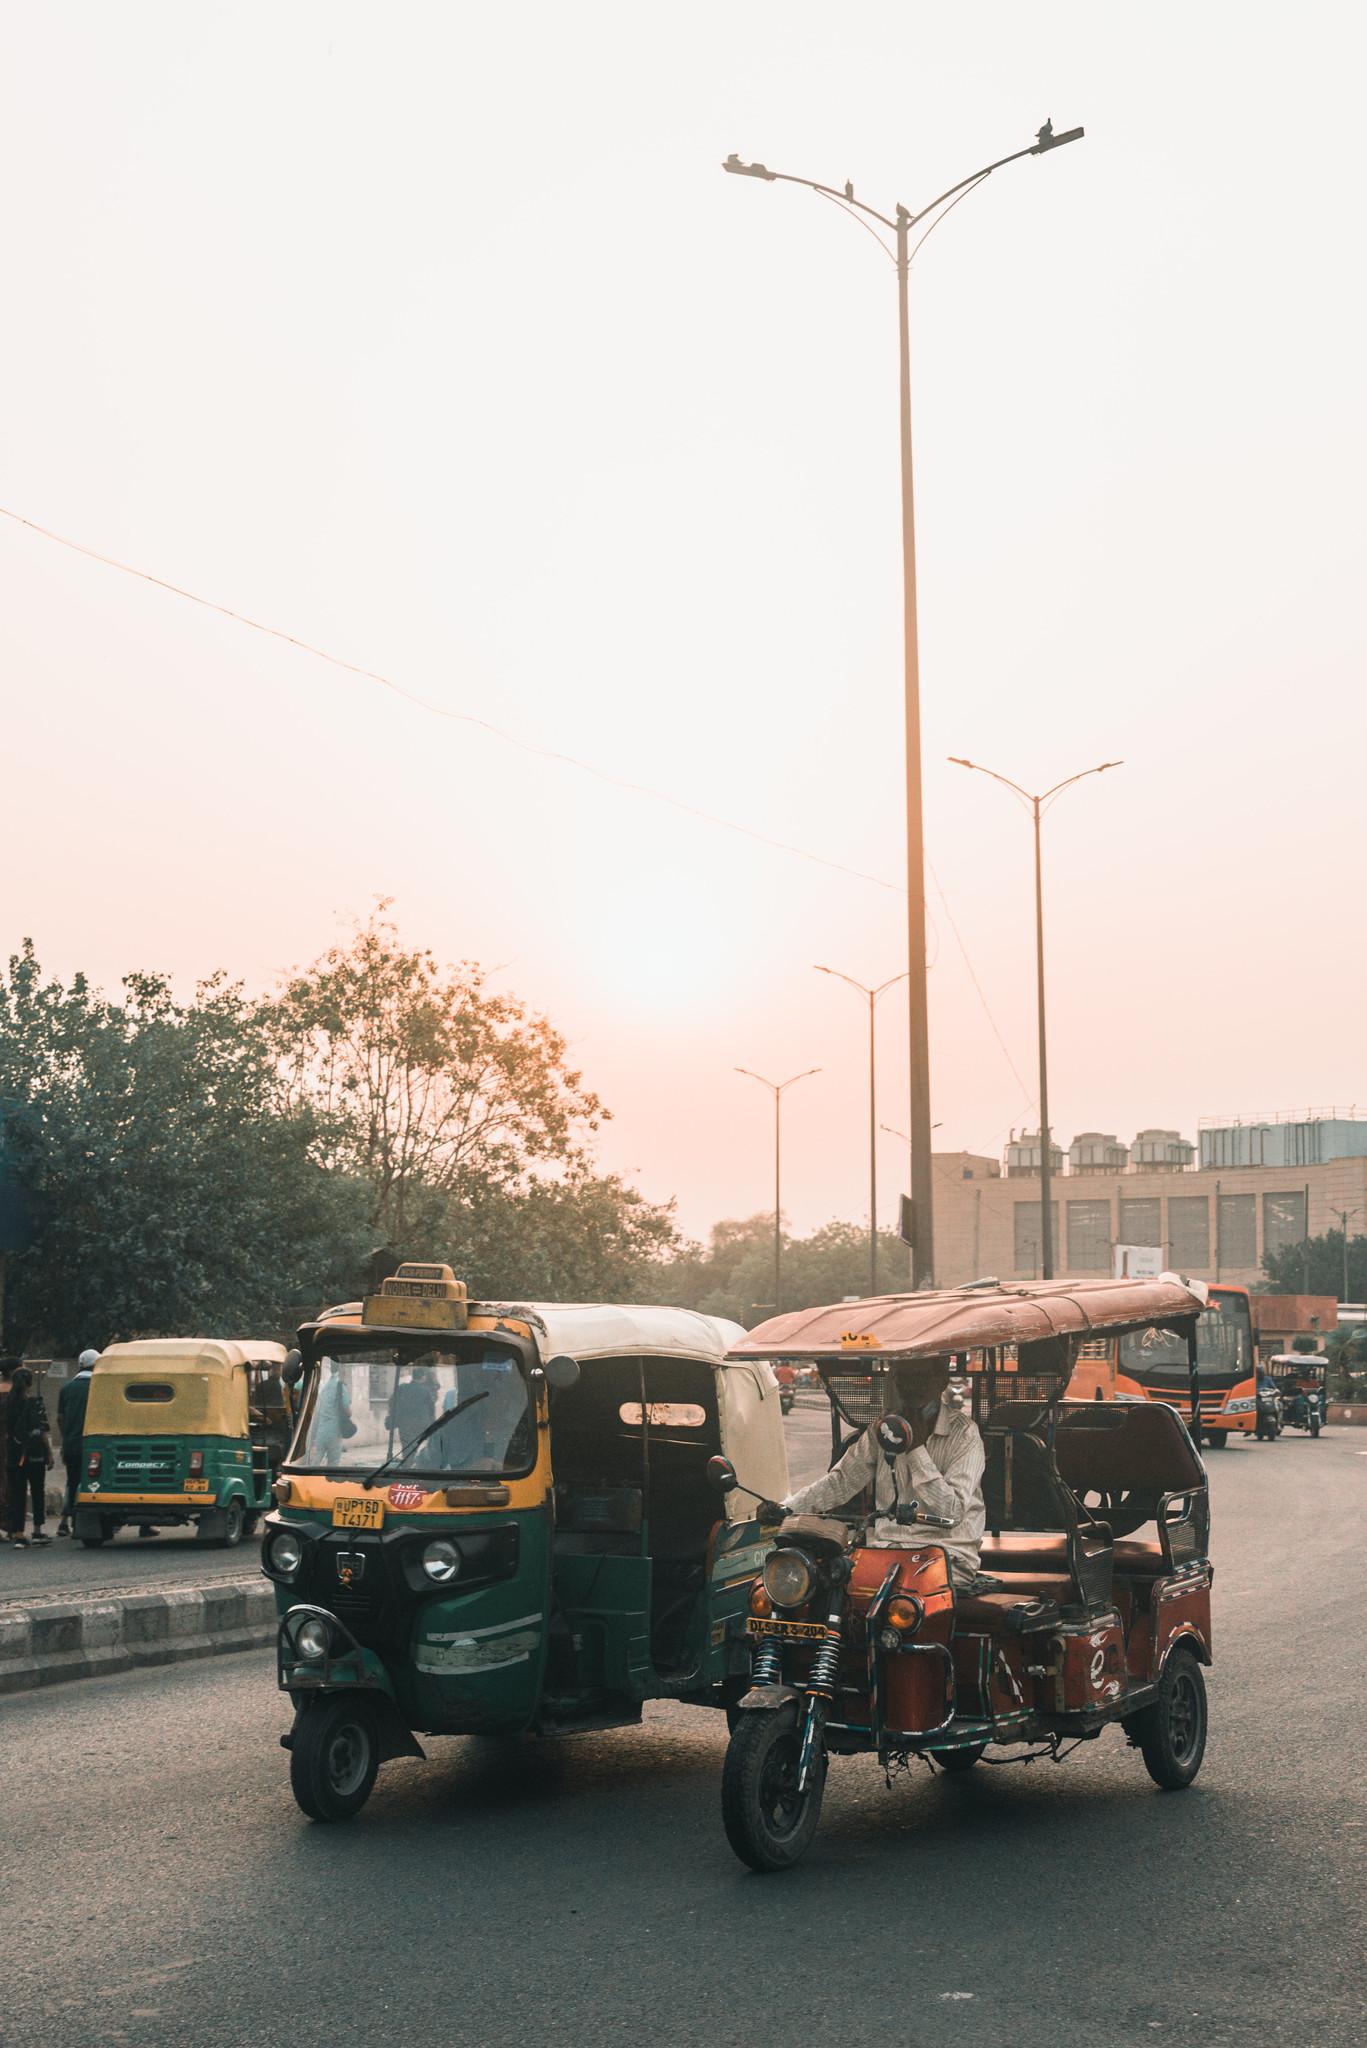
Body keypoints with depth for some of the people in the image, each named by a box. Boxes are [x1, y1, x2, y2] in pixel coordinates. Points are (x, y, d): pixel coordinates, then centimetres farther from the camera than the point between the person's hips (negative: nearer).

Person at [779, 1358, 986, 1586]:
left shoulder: (964, 1433, -4)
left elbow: (952, 1512, -14)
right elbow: (840, 1480, 12)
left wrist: (916, 1448, -15)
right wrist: (786, 1508, -1)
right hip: (885, 1548, 4)